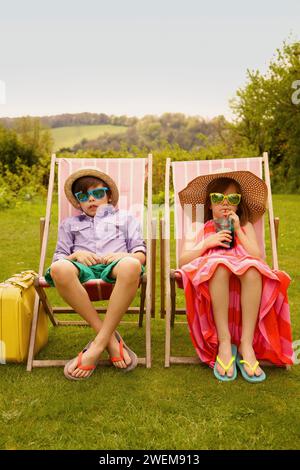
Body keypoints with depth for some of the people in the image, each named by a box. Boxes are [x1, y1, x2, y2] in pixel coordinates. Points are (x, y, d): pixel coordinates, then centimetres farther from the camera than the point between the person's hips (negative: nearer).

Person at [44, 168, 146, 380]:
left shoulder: (125, 217, 29)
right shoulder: (70, 224, 33)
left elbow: (141, 254, 18)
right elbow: (59, 258, 21)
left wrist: (125, 255, -5)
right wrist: (76, 255, -2)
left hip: (114, 266, -1)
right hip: (83, 268, 1)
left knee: (131, 266, -41)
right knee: (59, 269, -38)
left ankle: (97, 345, -33)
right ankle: (111, 338, -29)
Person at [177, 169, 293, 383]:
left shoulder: (246, 226, 26)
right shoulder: (198, 228, 24)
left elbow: (259, 257, 8)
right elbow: (182, 261, 9)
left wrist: (238, 231, 5)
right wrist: (207, 243, -2)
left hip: (244, 279, 1)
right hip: (209, 279, -1)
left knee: (253, 268, -35)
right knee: (219, 265, -37)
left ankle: (246, 344, -33)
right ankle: (224, 343, -34)